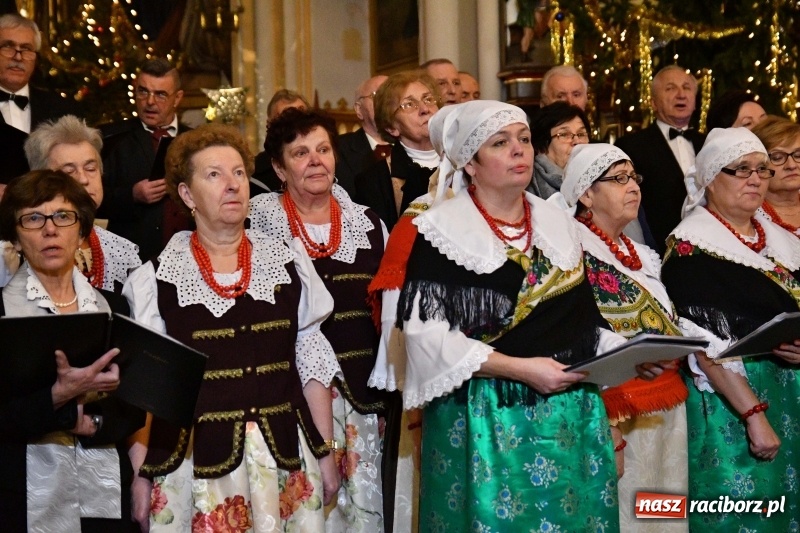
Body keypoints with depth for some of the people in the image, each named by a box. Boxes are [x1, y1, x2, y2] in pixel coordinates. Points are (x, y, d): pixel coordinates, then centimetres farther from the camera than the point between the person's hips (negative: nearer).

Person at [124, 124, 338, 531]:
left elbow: (311, 359, 9)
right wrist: (140, 475, -1)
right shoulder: (156, 279, -2)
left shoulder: (288, 263, 5)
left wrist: (326, 451, 8)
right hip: (194, 460, -2)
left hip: (286, 454, 2)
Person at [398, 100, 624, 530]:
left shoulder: (558, 224, 12)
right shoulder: (441, 231, -6)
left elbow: (584, 319, 16)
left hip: (572, 414, 5)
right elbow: (427, 333, -15)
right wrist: (519, 369, -21)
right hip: (484, 419, -5)